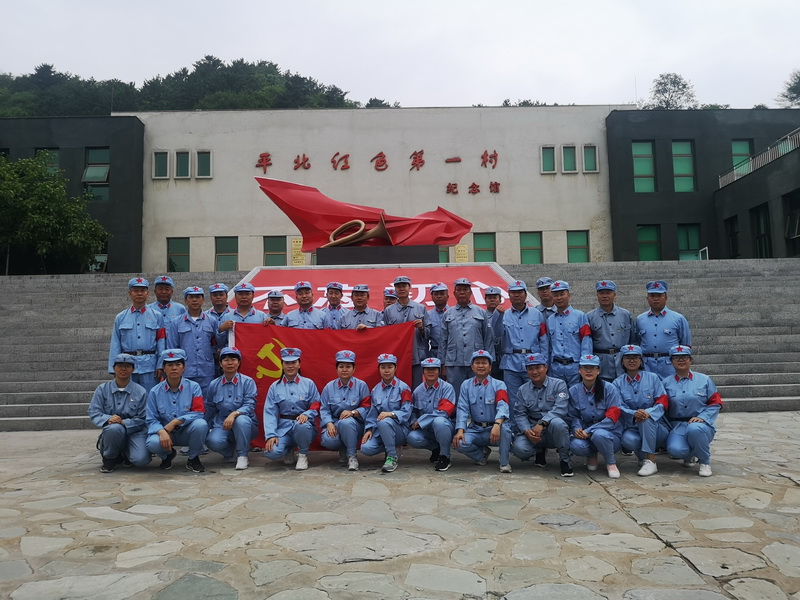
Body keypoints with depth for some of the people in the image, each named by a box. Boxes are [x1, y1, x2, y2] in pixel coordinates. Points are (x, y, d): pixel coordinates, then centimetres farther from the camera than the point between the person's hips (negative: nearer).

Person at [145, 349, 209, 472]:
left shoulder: (193, 387, -5)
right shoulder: (155, 392, -1)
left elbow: (199, 413, -14)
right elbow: (151, 420, -5)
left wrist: (175, 422, -24)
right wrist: (162, 432, -26)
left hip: (187, 432, -1)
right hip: (164, 432, 1)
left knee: (201, 424, -33)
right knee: (153, 443, -32)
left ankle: (193, 459, -4)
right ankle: (167, 456, 9)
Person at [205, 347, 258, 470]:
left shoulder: (247, 382, -6)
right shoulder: (214, 385, 4)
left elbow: (250, 406, -15)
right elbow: (209, 410, 15)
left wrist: (234, 414, -32)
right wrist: (208, 429, 19)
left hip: (245, 426, -2)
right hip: (222, 425, 2)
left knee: (241, 420, -37)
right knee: (213, 441, -30)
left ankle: (242, 456, -16)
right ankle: (230, 452, 6)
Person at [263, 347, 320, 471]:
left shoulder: (308, 384, 7)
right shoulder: (275, 387, 9)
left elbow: (316, 407, 3)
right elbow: (270, 412, 0)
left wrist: (306, 414, -20)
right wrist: (271, 435, -14)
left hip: (303, 425, -1)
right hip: (283, 427, 1)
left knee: (302, 426, -39)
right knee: (272, 452, -26)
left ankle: (303, 455, -7)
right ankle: (289, 450, 14)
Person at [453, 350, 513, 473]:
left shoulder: (498, 385, -2)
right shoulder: (466, 385, 7)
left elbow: (502, 406, -19)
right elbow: (462, 409, -3)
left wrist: (497, 424, -39)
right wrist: (460, 430, -19)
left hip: (494, 428, -2)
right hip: (475, 429, 3)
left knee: (504, 428, -36)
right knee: (459, 443, -26)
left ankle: (504, 463, -12)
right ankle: (482, 454, 7)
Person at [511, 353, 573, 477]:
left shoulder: (558, 384, -2)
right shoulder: (523, 390, 10)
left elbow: (560, 409, -17)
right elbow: (519, 414, 3)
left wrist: (542, 423, -30)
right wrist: (527, 431, -18)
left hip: (554, 432, -3)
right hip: (532, 430, 3)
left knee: (557, 422, -38)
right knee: (519, 449, -27)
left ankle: (565, 459, -14)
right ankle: (540, 451, 11)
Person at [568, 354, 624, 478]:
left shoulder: (609, 388, -10)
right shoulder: (573, 391, 1)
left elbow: (612, 418, -14)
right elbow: (573, 416, 5)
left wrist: (589, 431, -22)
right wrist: (577, 429, -19)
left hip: (610, 435, -2)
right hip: (586, 435, 3)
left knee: (599, 434, -38)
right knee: (576, 446, -31)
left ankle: (611, 463, -5)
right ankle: (592, 455, 8)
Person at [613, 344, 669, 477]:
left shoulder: (652, 378, 3)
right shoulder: (618, 383, 5)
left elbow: (662, 402, -7)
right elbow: (619, 407, -7)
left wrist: (648, 412, -29)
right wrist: (634, 414, -30)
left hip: (656, 427, 0)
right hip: (633, 427, 0)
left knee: (646, 418, -35)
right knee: (627, 439, -35)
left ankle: (650, 461, -28)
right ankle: (645, 458, -4)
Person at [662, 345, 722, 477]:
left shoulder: (704, 380, 8)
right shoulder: (666, 382, 10)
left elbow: (716, 403, 4)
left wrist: (702, 417, -11)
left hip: (701, 424, -1)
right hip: (677, 426, 1)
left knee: (694, 429, -39)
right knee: (674, 450, -31)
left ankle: (705, 461, -8)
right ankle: (688, 454, 10)